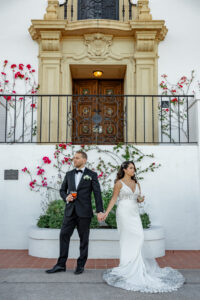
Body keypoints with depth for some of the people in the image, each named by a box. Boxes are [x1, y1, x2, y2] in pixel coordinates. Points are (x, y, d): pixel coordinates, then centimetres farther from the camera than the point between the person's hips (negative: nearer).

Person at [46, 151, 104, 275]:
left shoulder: (92, 175, 0)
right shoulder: (69, 174, 11)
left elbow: (97, 193, -3)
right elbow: (62, 190, 18)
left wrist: (100, 211, -11)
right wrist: (66, 197, -5)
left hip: (84, 212, -3)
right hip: (70, 211, 3)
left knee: (84, 239, 6)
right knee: (64, 235, 1)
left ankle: (81, 265, 20)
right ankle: (61, 264, 13)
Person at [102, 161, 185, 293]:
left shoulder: (136, 183, 13)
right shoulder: (119, 183, -3)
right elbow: (114, 199, -3)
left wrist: (141, 199, -6)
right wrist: (106, 212, -11)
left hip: (135, 213, 5)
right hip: (124, 213, -5)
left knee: (138, 237, -2)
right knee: (129, 238, -6)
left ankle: (133, 265, 14)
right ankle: (128, 266, 9)